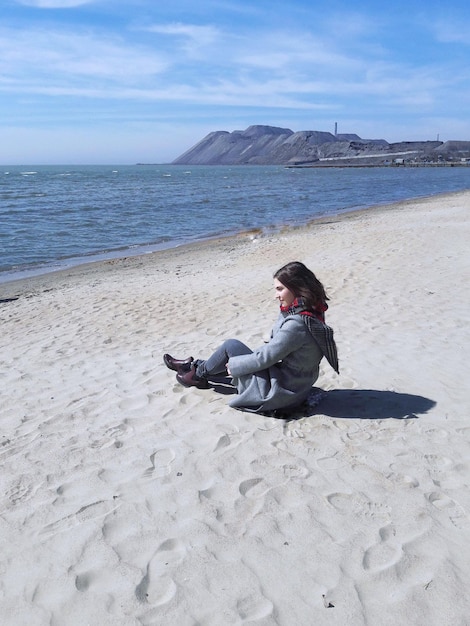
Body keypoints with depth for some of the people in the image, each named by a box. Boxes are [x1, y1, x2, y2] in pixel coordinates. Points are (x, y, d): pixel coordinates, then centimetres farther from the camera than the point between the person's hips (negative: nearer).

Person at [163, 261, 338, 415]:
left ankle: (198, 375, 24)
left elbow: (264, 358, -21)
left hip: (279, 393, -8)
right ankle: (194, 365, 39)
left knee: (230, 345, 1)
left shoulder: (296, 324, -29)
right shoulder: (310, 313, -1)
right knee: (235, 357, 20)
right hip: (296, 388, 8)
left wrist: (233, 365, -5)